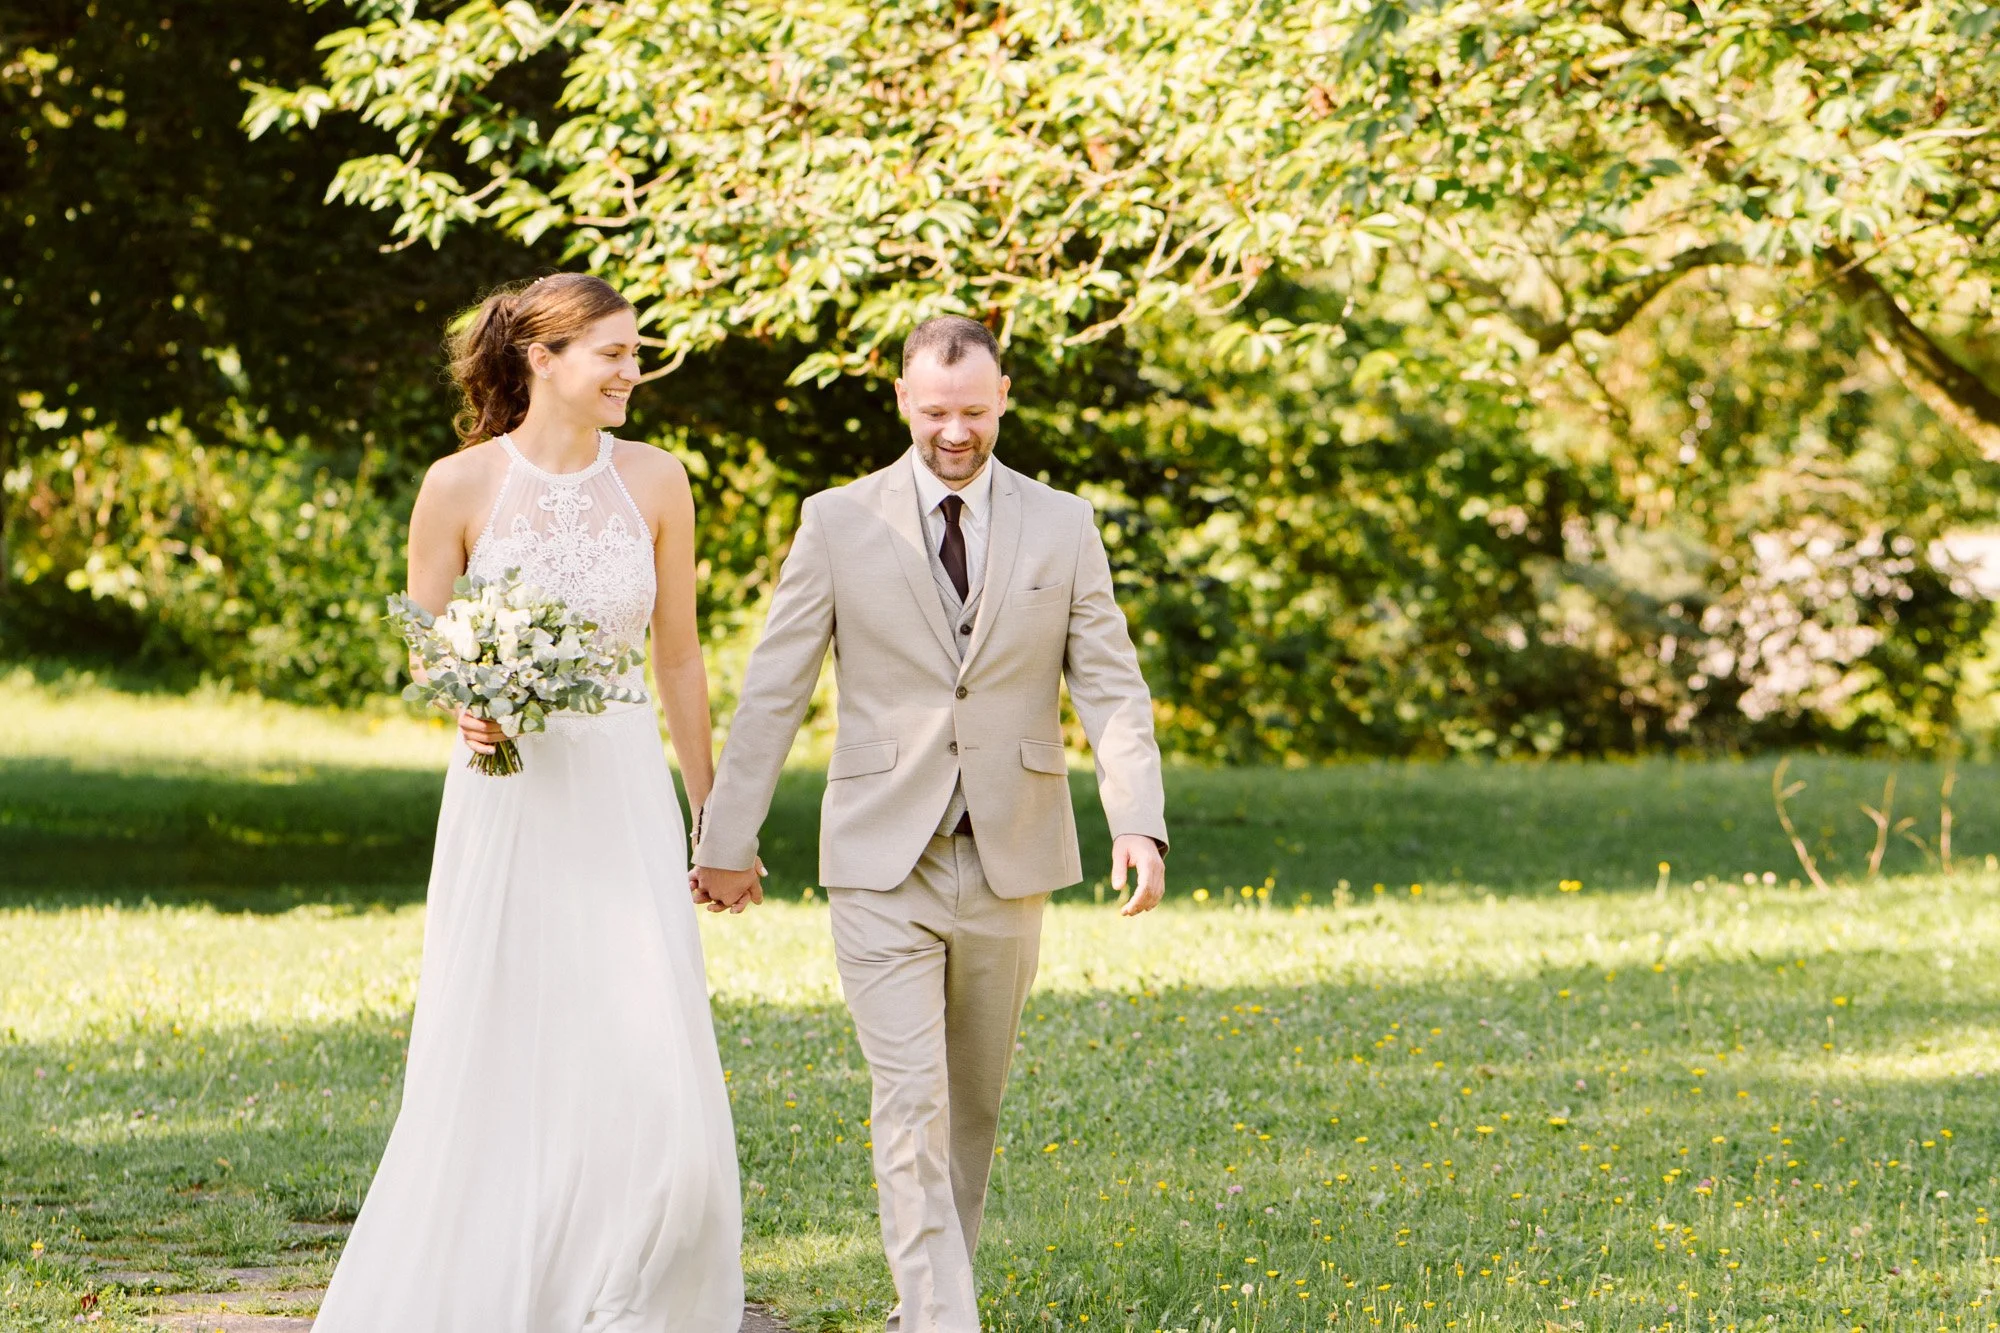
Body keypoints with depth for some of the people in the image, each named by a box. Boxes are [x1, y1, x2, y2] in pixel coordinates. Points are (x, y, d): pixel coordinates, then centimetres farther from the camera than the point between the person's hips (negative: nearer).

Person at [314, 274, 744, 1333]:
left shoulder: (655, 483, 3)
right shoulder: (461, 487, -4)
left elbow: (677, 656, 11)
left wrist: (712, 816, 14)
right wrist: (466, 711, -18)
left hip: (624, 797, 2)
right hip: (508, 798, -2)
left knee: (652, 1064, -8)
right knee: (500, 1070, 1)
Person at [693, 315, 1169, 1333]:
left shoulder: (1062, 527, 3)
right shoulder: (840, 522, 0)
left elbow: (1111, 689, -1)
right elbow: (773, 690, 3)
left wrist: (1138, 822, -17)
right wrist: (727, 837, 3)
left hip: (1008, 860, 2)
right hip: (882, 865, -2)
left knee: (973, 1104, 12)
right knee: (911, 1107, -11)